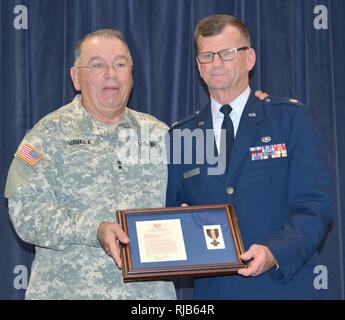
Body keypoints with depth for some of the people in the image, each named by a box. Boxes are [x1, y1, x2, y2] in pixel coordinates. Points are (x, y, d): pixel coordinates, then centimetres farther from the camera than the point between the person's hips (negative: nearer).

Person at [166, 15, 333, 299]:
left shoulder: (291, 118, 0)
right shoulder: (180, 137, 8)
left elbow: (314, 207, -7)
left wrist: (274, 253, -23)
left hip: (286, 285, -2)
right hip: (213, 289, 2)